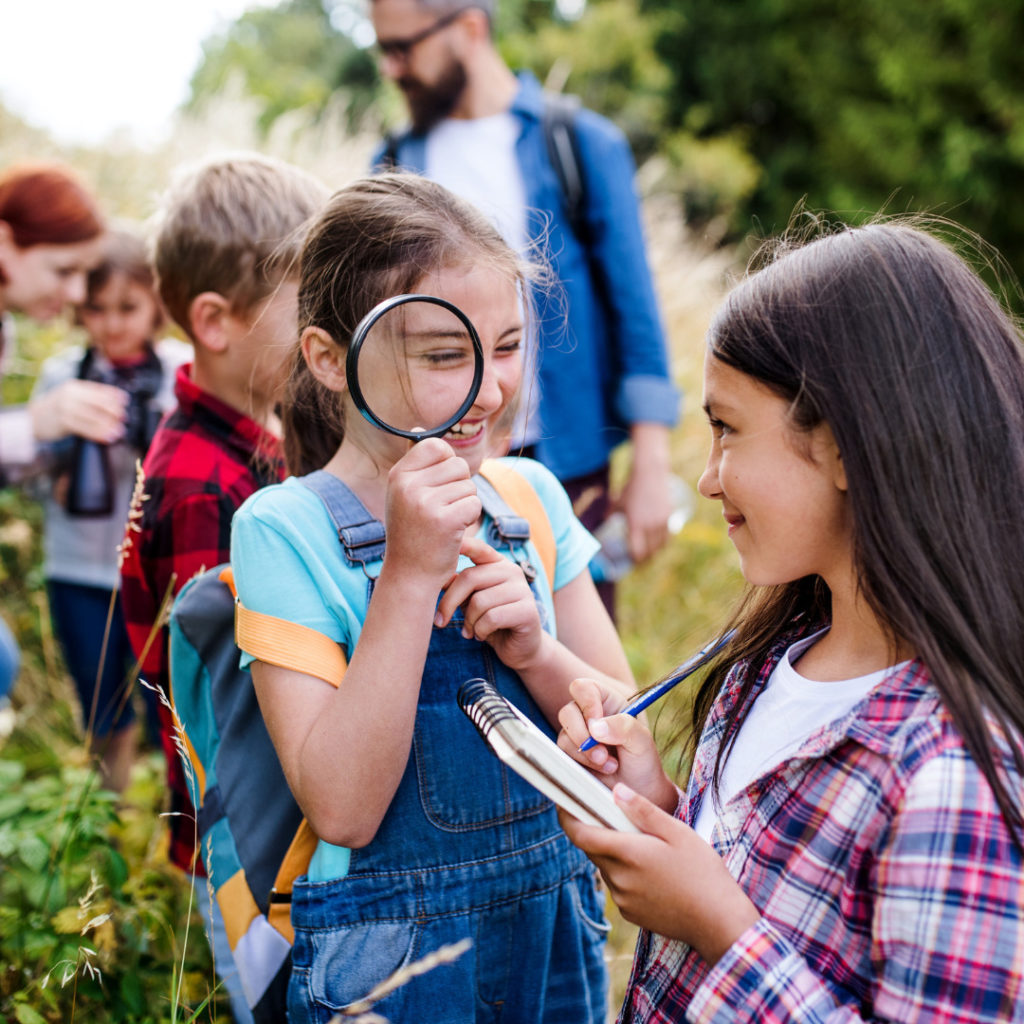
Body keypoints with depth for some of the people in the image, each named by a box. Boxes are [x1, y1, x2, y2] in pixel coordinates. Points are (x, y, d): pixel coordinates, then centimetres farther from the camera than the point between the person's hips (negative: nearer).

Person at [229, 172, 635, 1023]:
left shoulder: (531, 496, -2)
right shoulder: (284, 529, -16)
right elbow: (342, 809, -21)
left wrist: (532, 650, -20)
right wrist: (408, 573, -27)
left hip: (558, 932, 4)